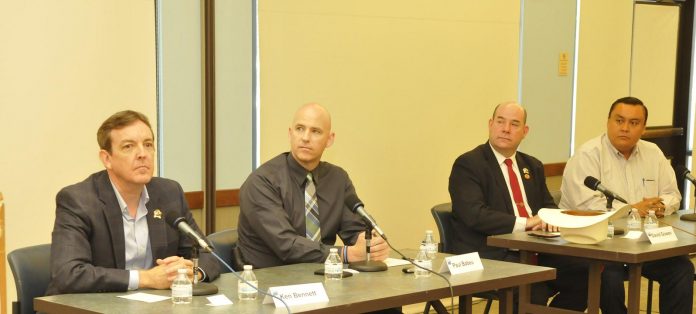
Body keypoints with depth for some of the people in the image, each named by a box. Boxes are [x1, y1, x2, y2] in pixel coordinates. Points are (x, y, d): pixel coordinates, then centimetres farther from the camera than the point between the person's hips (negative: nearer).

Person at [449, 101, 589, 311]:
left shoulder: (533, 166, 20)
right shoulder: (468, 165, -4)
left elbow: (548, 206, 20)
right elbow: (475, 215, -16)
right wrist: (524, 223, -22)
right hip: (490, 257, -7)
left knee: (585, 273, -16)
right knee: (534, 289, -34)